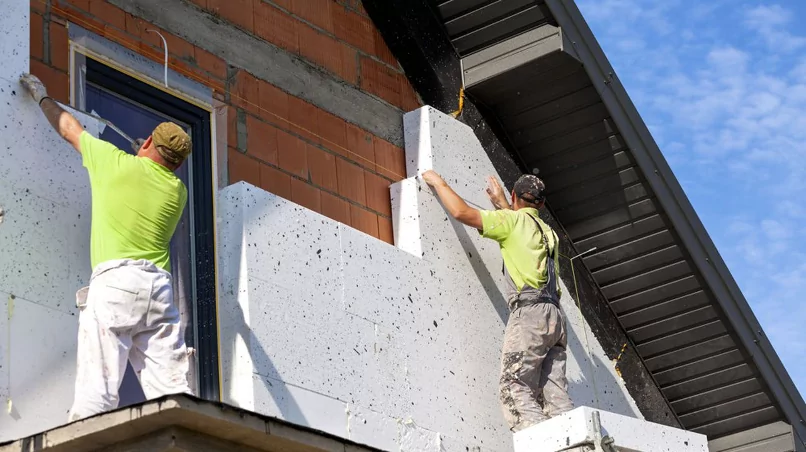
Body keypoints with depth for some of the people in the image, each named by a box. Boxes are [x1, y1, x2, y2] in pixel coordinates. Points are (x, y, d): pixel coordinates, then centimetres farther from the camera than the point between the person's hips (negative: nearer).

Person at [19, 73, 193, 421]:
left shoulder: (115, 162, 7)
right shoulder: (178, 191, 16)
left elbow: (69, 129, 23)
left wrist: (41, 96, 40)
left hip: (115, 279, -4)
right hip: (159, 286, 4)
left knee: (97, 394, -13)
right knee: (173, 393, -2)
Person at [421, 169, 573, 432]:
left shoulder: (514, 219, 5)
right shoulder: (547, 232, 27)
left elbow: (462, 212, 1)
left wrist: (439, 183, 16)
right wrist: (500, 203, 60)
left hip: (529, 312, -8)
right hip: (554, 315, 8)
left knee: (516, 391, -13)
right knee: (556, 396, 0)